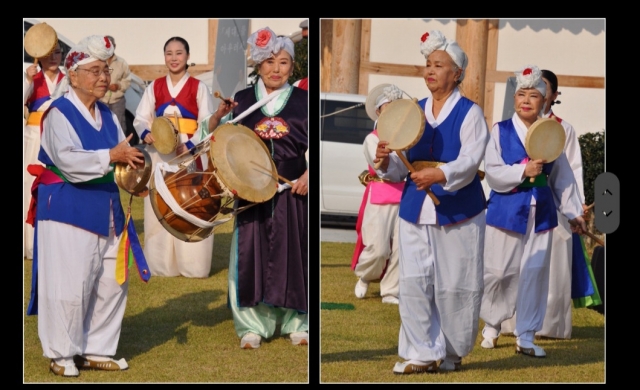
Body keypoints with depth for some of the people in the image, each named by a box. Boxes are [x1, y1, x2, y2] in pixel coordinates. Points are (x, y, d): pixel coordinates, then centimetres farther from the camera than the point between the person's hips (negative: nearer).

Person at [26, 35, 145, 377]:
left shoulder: (107, 116, 13)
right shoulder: (59, 113, -10)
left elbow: (123, 156, 15)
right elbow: (66, 158, -23)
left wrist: (133, 161, -7)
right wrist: (110, 156, -24)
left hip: (104, 210, 8)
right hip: (67, 209, -8)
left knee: (111, 282, 8)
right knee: (68, 284, -6)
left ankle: (96, 349, 19)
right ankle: (61, 354, 6)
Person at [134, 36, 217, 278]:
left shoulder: (199, 88, 3)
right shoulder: (154, 87, 10)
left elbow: (207, 124, -4)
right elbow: (140, 119, 5)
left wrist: (189, 147, -18)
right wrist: (146, 135, -17)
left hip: (189, 154, -3)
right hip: (159, 155, 3)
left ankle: (192, 265, -1)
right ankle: (161, 265, 6)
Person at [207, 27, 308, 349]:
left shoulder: (302, 101, 3)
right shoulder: (242, 100, 5)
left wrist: (308, 174, -11)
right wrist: (219, 115, -11)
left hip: (292, 190, -1)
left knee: (292, 252, 4)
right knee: (251, 254, 1)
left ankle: (296, 322, 15)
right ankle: (253, 324, 9)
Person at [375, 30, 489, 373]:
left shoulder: (469, 113, -4)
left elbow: (470, 161, -17)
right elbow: (403, 166, 10)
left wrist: (440, 174, -34)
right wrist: (387, 161, -12)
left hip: (458, 212, -4)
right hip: (416, 211, 4)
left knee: (454, 286, 2)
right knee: (414, 282, -2)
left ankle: (452, 352, 17)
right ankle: (422, 352, 4)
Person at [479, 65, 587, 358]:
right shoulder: (500, 131, -1)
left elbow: (563, 177, 11)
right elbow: (493, 172, -9)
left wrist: (573, 212, 10)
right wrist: (523, 171, -20)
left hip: (540, 213, 2)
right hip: (506, 211, -2)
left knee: (534, 273, 1)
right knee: (499, 272, 2)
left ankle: (526, 336, 9)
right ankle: (492, 324, 24)